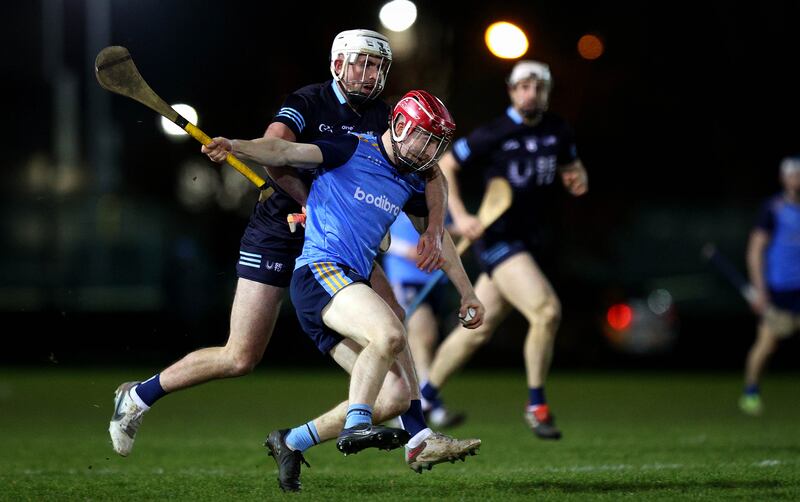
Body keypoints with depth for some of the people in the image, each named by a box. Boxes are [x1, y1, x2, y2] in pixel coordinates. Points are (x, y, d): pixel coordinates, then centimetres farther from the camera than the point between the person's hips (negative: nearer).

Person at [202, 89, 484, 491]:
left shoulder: (411, 183, 19)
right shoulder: (352, 151, -2)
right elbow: (284, 152, -13)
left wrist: (467, 292, 34)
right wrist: (234, 146, -31)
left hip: (349, 284, 8)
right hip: (319, 272, -8)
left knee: (396, 395, -1)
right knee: (390, 333, -34)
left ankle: (292, 442, 8)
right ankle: (356, 426, -28)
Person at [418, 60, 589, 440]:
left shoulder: (557, 131, 6)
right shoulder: (494, 134, -11)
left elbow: (572, 166, 23)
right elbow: (445, 166, -4)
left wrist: (578, 180, -2)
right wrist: (460, 216, -14)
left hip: (527, 241, 7)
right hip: (497, 236, -7)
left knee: (478, 329, 13)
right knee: (547, 311, -22)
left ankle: (426, 394, 29)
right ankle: (536, 406, -9)